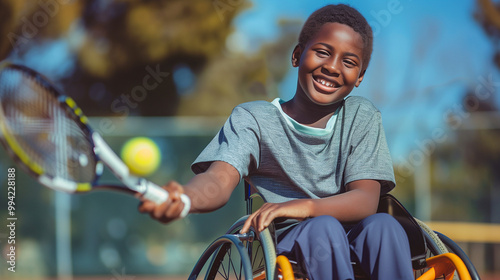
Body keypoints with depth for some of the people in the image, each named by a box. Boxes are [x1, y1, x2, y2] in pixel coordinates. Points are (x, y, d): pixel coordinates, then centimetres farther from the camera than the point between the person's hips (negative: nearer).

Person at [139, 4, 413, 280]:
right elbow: (220, 177, -20)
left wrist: (303, 206, -29)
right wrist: (185, 197, -47)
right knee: (323, 227, -33)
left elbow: (366, 200, -8)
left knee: (383, 224, -30)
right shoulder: (253, 118, 0)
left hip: (352, 247, 2)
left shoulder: (362, 117, 6)